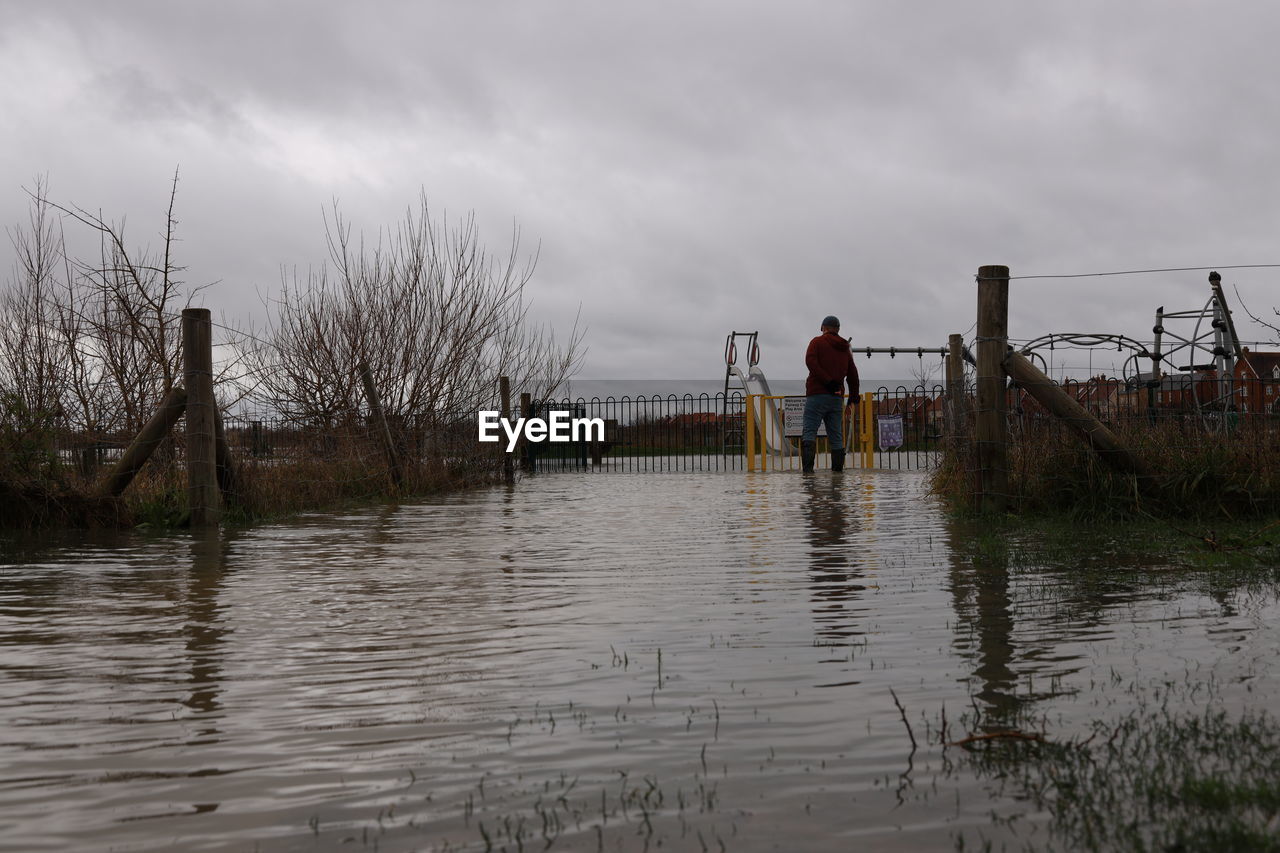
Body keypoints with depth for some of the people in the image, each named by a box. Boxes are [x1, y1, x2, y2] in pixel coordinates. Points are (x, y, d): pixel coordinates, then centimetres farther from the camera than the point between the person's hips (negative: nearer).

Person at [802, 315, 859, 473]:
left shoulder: (818, 342, 3)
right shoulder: (845, 349, 18)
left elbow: (810, 361, -16)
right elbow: (853, 376, 18)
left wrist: (828, 381, -18)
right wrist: (853, 400, 22)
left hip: (817, 394, -5)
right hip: (836, 398, 5)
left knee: (809, 432, -10)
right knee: (836, 437, 9)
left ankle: (807, 466, -27)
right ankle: (838, 470, 6)